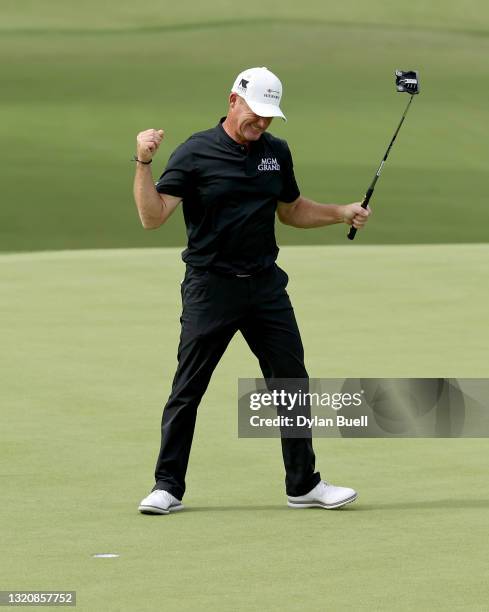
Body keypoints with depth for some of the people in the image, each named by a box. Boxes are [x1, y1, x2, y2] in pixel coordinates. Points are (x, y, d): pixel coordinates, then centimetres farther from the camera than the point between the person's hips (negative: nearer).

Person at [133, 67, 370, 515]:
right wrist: (144, 162, -24)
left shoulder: (276, 152, 10)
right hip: (210, 288, -5)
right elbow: (153, 217, -14)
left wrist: (342, 213, 13)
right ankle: (168, 487, 7)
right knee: (187, 389, -2)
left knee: (292, 381, 5)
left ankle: (304, 485, 15)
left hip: (266, 285, 5)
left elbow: (292, 211, 24)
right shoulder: (195, 153, -7)